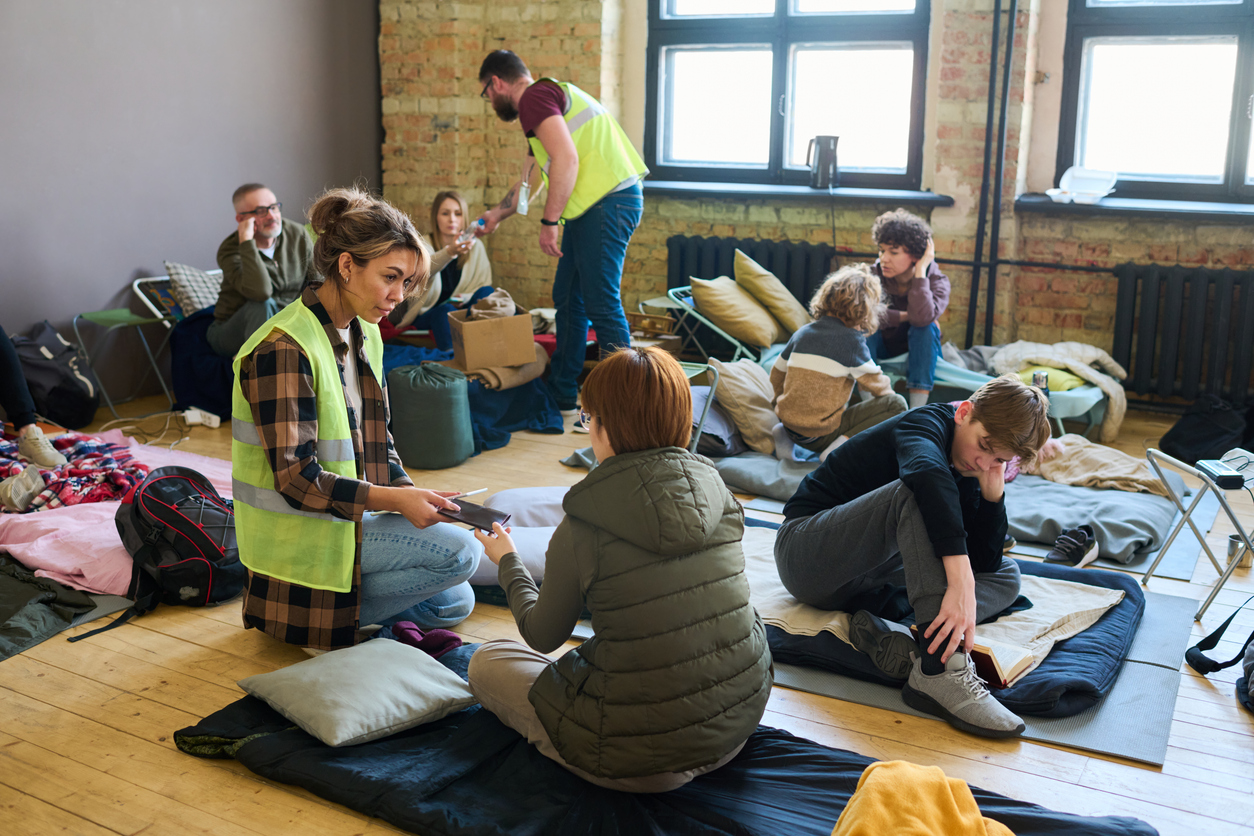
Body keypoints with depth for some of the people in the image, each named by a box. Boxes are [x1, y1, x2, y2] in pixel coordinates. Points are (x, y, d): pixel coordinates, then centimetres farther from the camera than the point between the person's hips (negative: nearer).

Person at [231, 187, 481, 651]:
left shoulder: (365, 337, 7)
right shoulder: (284, 348, -21)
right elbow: (296, 479, -24)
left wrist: (414, 495, -4)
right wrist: (395, 499, -27)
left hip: (349, 514, 9)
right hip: (300, 531, -9)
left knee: (454, 604, 10)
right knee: (460, 550, -19)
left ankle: (332, 603, 12)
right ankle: (329, 618, -7)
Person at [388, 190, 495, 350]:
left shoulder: (475, 246, 2)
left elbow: (485, 286, 4)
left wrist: (466, 298, -19)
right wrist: (450, 251, -53)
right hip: (425, 316, -3)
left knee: (486, 292, -24)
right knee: (446, 312, -35)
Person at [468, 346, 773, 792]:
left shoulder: (581, 532, -19)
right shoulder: (717, 494, -5)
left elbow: (543, 637, 0)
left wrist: (507, 561, 18)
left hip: (642, 761, -7)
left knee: (487, 660, 14)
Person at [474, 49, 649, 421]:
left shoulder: (534, 98, -7)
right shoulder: (549, 98, 27)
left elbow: (566, 159, -21)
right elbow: (526, 182, 38)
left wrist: (549, 221, -17)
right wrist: (496, 215, 49)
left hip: (607, 202, -11)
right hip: (594, 207, 11)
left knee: (601, 303, -9)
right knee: (568, 300, 15)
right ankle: (562, 395, 24)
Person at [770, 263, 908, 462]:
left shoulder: (801, 333, 9)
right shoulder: (852, 340, -9)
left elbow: (777, 375, 18)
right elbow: (876, 384, 0)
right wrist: (890, 395, 23)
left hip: (789, 422, 7)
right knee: (896, 404, -4)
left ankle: (785, 435, 12)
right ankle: (839, 447, -15)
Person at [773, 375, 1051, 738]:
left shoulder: (968, 474, 5)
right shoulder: (928, 422, -17)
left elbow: (985, 564, 0)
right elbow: (926, 473, -44)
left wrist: (994, 490, -13)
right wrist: (960, 584, -53)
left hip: (865, 573, 9)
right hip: (805, 553, -8)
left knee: (1006, 577, 3)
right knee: (917, 493, -33)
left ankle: (891, 636, -26)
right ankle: (941, 669, -43)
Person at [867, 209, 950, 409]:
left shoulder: (937, 281, -20)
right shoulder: (875, 274, -16)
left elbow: (922, 317, -42)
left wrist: (920, 270, -36)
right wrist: (906, 317, -30)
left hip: (919, 350, -1)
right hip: (881, 349, 1)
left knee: (926, 328, -32)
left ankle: (917, 408, -36)